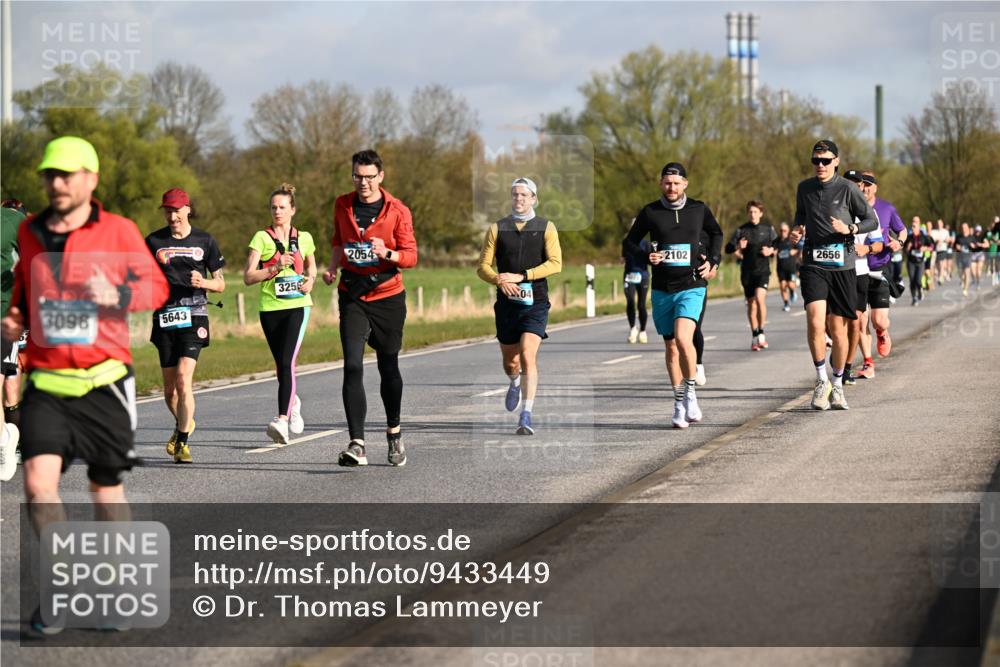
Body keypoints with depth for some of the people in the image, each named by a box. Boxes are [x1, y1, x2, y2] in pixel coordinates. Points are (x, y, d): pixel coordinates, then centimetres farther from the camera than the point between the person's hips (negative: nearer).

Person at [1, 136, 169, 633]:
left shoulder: (119, 231, -2)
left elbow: (156, 287, 1)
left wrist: (116, 295, -18)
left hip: (104, 382, -2)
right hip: (46, 384, 2)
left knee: (107, 488, 8)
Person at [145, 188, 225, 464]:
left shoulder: (204, 241, 4)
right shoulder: (154, 241, 6)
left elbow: (220, 283, 9)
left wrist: (204, 282, -12)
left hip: (193, 316, -2)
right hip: (164, 317, 2)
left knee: (183, 378, -17)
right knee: (170, 386, 7)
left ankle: (182, 442, -12)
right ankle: (183, 424, 37)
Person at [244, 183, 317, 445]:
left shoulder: (304, 238, 9)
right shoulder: (261, 238, 2)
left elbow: (311, 269, 26)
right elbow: (248, 277, -4)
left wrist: (310, 281, 4)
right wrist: (275, 268, -17)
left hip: (297, 306, -1)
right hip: (270, 308, 1)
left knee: (287, 362, -18)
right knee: (282, 365, 10)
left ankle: (282, 419, -26)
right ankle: (293, 403, 40)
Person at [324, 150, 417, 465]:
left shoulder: (397, 211, -6)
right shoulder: (342, 205, 5)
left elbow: (411, 256, -6)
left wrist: (387, 254, -25)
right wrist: (332, 268, 5)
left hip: (387, 296, -1)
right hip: (352, 296, 1)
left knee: (388, 366, 10)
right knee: (352, 366, -13)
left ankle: (394, 431, 34)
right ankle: (357, 444, -18)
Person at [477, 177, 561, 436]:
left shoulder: (546, 227, 4)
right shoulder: (497, 228, 9)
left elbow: (555, 263, -7)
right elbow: (483, 266, 5)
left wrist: (520, 276, -15)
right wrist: (500, 280, -17)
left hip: (535, 302, -2)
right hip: (507, 302, 2)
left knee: (528, 356, -19)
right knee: (510, 362, 9)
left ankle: (526, 416, -17)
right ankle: (515, 383, 46)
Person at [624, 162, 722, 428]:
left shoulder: (699, 209, 3)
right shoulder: (650, 212, 1)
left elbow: (716, 233, 21)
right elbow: (629, 242, 8)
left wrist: (712, 260, 7)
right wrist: (645, 257, -11)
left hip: (692, 288, -2)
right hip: (662, 289, 2)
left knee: (683, 339, -23)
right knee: (671, 347, 9)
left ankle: (690, 392, -5)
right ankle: (680, 404, 21)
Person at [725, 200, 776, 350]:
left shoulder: (768, 228, 3)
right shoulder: (741, 230, 3)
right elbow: (728, 248, 2)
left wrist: (771, 251, -4)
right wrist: (738, 248, -19)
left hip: (763, 270, -2)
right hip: (747, 271, 2)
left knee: (760, 298, -22)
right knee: (751, 303, 8)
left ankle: (761, 333, -13)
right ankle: (754, 336, 19)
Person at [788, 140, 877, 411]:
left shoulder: (847, 189, -2)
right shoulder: (804, 188, 8)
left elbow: (871, 221, 4)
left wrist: (849, 229, -15)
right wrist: (798, 230, 4)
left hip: (842, 266, -1)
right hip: (813, 265, 1)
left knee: (838, 328, 4)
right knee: (815, 322, -18)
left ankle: (837, 386, 21)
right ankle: (821, 380, -2)